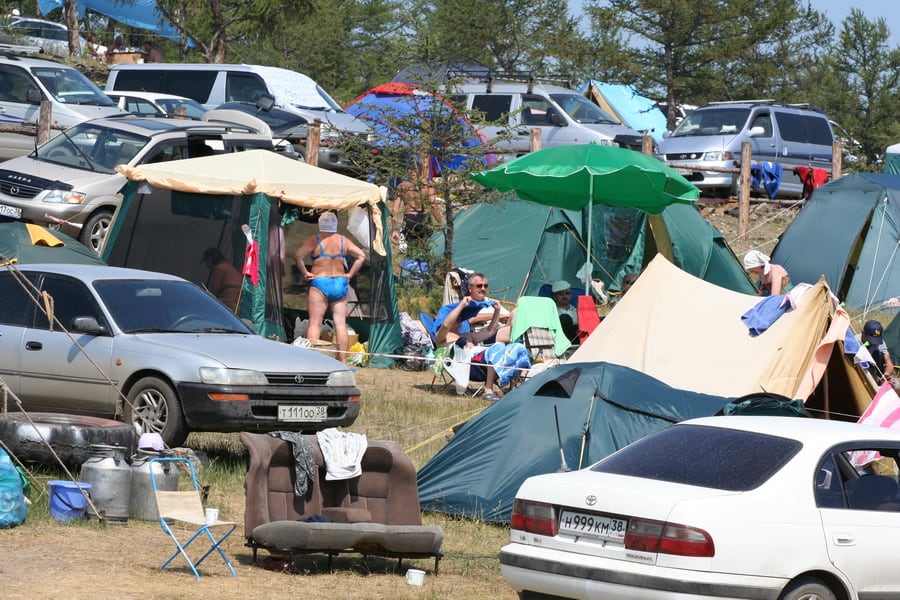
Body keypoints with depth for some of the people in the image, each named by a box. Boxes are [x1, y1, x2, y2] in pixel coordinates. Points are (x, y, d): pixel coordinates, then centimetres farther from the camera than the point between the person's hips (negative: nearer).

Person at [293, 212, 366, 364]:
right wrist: (350, 274, 7)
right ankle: (343, 361, 3)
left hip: (319, 283, -3)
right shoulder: (343, 241, 8)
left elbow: (298, 256, -15)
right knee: (340, 323, 4)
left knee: (315, 323, -3)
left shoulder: (315, 241, -3)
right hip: (340, 283, 3)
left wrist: (305, 273, -5)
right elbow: (361, 256, 7)